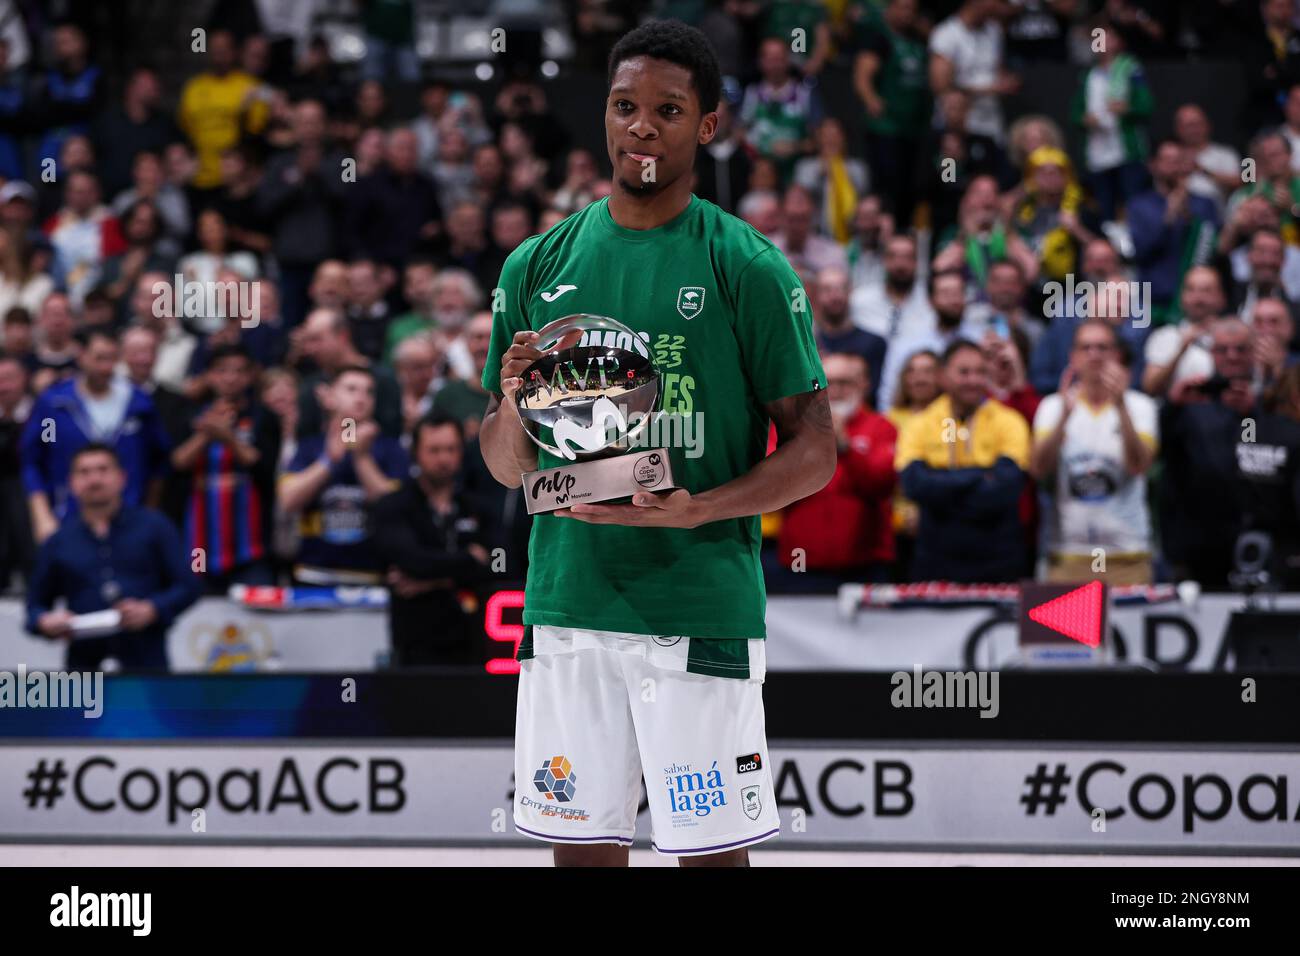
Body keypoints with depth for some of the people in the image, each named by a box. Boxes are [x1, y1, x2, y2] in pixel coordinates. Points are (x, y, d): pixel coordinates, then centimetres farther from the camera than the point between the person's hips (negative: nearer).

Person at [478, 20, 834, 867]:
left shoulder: (748, 269, -2)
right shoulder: (538, 265, 10)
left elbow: (815, 453, -3)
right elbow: (507, 468, 15)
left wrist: (697, 509, -18)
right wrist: (513, 400, -8)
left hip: (701, 608, -4)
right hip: (565, 602, 4)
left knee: (712, 849, 0)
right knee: (582, 846, 7)